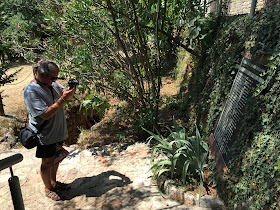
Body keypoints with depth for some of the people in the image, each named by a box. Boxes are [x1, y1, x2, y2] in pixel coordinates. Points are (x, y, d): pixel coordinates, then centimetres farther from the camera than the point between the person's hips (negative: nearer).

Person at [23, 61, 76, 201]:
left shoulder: (52, 82, -1)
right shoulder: (30, 91, -23)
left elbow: (64, 93, 8)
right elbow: (46, 114, -29)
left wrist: (72, 88, -14)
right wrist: (63, 99, -31)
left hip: (58, 130, 7)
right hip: (45, 135, -7)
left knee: (56, 158, 22)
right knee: (47, 162, 10)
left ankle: (53, 182, 44)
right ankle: (48, 189, 33)